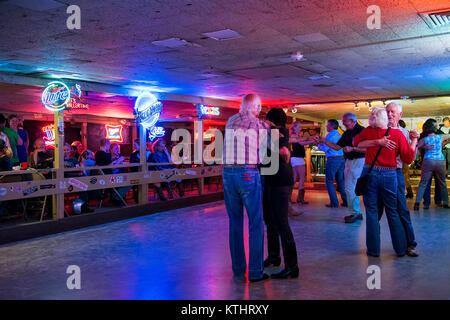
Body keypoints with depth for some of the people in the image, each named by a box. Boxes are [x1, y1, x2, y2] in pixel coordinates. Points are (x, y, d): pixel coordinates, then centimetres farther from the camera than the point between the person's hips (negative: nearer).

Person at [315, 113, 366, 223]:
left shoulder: (361, 130, -11)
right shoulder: (346, 133, 14)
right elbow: (337, 147, 14)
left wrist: (352, 148, -22)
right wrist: (324, 141, 7)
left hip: (358, 160, -9)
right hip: (349, 160, 9)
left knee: (350, 187, -10)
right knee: (349, 188, 11)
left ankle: (356, 213, 0)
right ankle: (357, 212, 20)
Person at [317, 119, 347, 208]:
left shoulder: (330, 135, -10)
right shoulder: (339, 135, 16)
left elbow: (325, 148, -14)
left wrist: (319, 145, 6)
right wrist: (322, 143, 24)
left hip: (332, 159, -8)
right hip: (341, 158, 8)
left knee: (329, 182, -1)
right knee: (341, 181, 13)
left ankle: (334, 203, -3)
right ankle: (346, 201, 14)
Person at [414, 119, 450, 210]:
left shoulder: (424, 139, -1)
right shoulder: (440, 137, 4)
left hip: (428, 161, -1)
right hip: (440, 161, 2)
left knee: (423, 183, -1)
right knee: (442, 183, 15)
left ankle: (417, 202, -11)